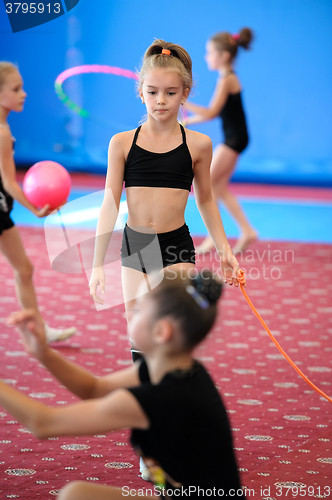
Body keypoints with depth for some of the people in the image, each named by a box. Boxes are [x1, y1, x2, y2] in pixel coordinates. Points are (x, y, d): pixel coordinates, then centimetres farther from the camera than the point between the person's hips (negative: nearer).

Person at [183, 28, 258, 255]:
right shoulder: (229, 78, 12)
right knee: (219, 187, 12)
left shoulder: (226, 80, -17)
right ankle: (247, 231, 15)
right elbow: (216, 112, 17)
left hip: (234, 139, -10)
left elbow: (210, 113, -22)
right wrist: (189, 121, 14)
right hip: (234, 137, 10)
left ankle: (213, 238, -2)